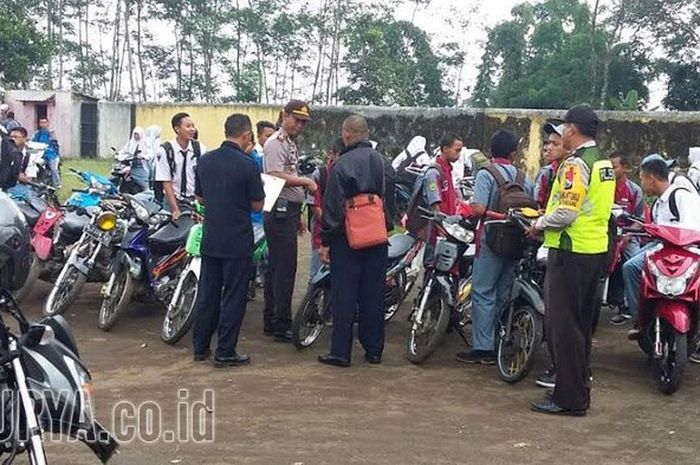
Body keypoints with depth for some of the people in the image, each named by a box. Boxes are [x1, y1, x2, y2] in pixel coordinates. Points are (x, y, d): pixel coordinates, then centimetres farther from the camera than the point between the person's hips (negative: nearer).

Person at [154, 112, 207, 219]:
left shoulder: (200, 148, -1)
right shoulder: (164, 150, -6)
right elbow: (166, 182, -8)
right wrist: (175, 210, -14)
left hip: (194, 200, 1)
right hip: (172, 199, -1)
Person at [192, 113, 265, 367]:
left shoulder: (205, 161, 3)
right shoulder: (247, 164, -15)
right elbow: (257, 205, -8)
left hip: (210, 239, 6)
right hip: (237, 242, -6)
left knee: (208, 294, 14)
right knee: (233, 296, 3)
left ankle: (201, 347, 21)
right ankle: (225, 352, 6)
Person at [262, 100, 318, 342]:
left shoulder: (291, 144, 21)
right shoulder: (276, 143, -11)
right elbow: (276, 176, -22)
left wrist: (298, 215, 23)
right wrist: (306, 181, -18)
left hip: (288, 213, 10)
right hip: (280, 213, -10)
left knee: (276, 268, 13)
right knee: (285, 270, -9)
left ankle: (271, 322, 19)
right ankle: (281, 325, -5)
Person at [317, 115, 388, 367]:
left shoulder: (343, 164, -13)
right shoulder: (379, 160, 5)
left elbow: (333, 205, -13)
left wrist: (325, 241, -8)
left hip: (348, 237, -5)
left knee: (344, 295, 0)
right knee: (373, 294, 11)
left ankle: (340, 352, 3)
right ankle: (374, 349, 17)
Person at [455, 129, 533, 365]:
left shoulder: (486, 175, -9)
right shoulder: (524, 178, 6)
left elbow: (479, 209, -19)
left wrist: (469, 208, 2)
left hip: (491, 240, -5)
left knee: (483, 294, -3)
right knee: (504, 294, 14)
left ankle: (483, 348, -5)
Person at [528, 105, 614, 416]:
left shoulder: (576, 163, -16)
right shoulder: (604, 162, 13)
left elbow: (566, 212, -23)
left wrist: (540, 224, -6)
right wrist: (549, 217, 17)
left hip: (571, 251, -9)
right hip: (596, 250, 10)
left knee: (562, 325, -3)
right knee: (581, 324, 17)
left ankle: (569, 399, 0)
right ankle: (579, 387, 27)